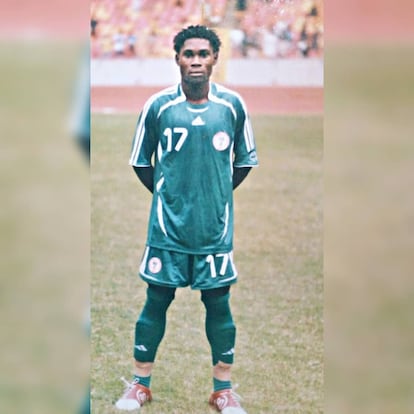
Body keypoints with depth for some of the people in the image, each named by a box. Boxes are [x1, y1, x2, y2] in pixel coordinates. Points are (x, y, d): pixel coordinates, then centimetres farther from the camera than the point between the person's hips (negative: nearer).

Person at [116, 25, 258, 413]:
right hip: (167, 224, -1)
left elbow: (245, 160, 12)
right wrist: (165, 193, 9)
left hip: (216, 226, 1)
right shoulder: (158, 105, -5)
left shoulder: (232, 105, -2)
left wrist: (218, 193, 11)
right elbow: (140, 161, 7)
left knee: (219, 304, 6)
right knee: (156, 300, 5)